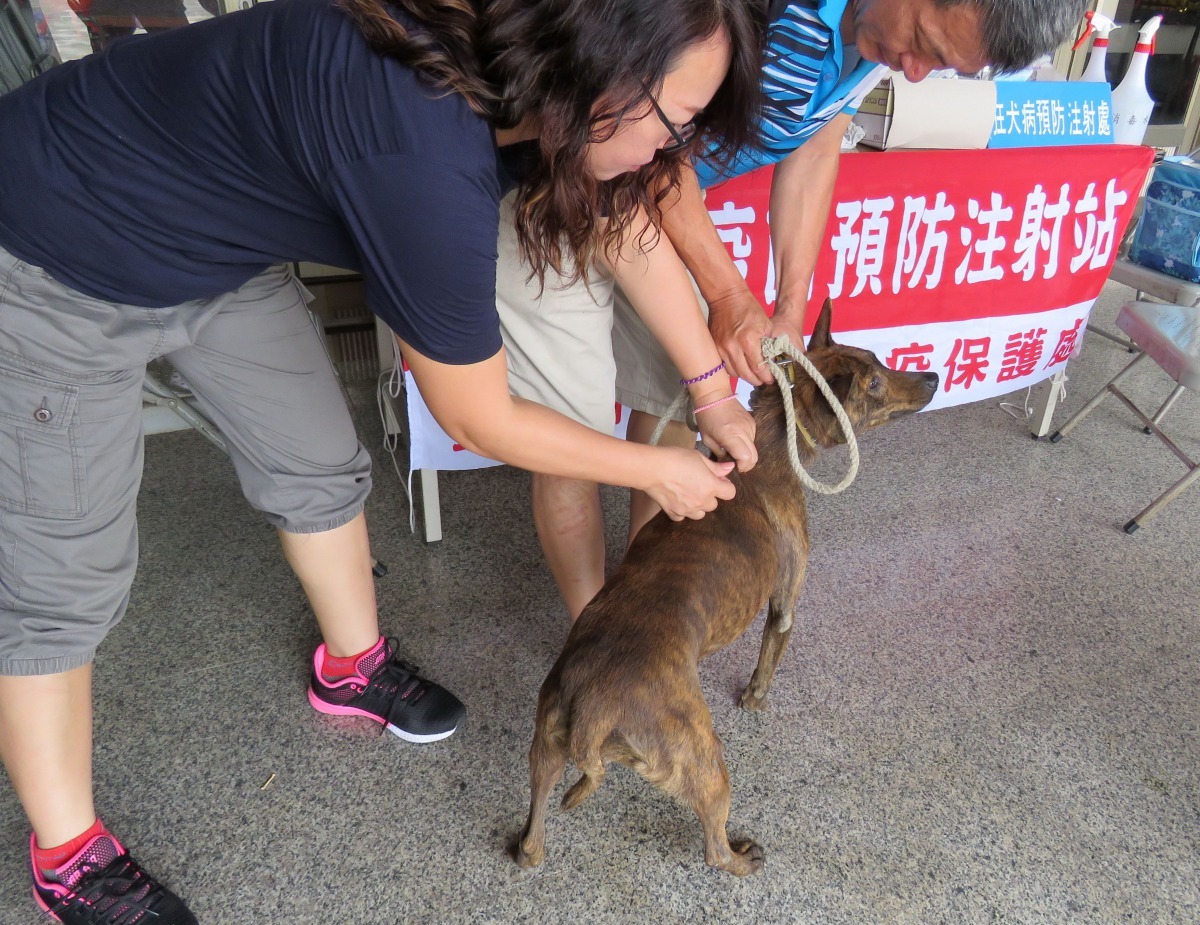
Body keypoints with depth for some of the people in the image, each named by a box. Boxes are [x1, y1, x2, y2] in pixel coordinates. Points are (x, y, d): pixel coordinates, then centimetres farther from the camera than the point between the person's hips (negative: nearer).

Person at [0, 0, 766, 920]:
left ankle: (354, 667, 39)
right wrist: (658, 471, -11)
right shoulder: (425, 162, -39)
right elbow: (479, 420, -26)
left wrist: (713, 388, 5)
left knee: (319, 464, 13)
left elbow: (625, 220, 3)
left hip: (215, 249, 8)